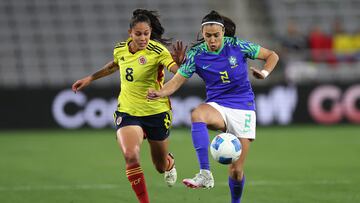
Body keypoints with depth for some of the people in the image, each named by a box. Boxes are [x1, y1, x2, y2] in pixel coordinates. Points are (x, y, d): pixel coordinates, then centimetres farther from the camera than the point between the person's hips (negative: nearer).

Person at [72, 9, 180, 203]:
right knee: (130, 155, -26)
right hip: (127, 112, 2)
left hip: (156, 113, -2)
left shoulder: (157, 51, -18)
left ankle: (170, 163, 56)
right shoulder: (120, 49, -3)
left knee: (161, 165, 15)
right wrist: (90, 78, 25)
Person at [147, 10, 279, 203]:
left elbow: (272, 55, 3)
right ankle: (205, 174, -43)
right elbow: (176, 82, -8)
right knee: (197, 114, -38)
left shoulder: (237, 46, -8)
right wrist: (159, 93, -27)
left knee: (236, 170, -3)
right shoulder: (196, 55, -6)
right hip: (217, 106, 1)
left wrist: (264, 73, -16)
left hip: (243, 108, -1)